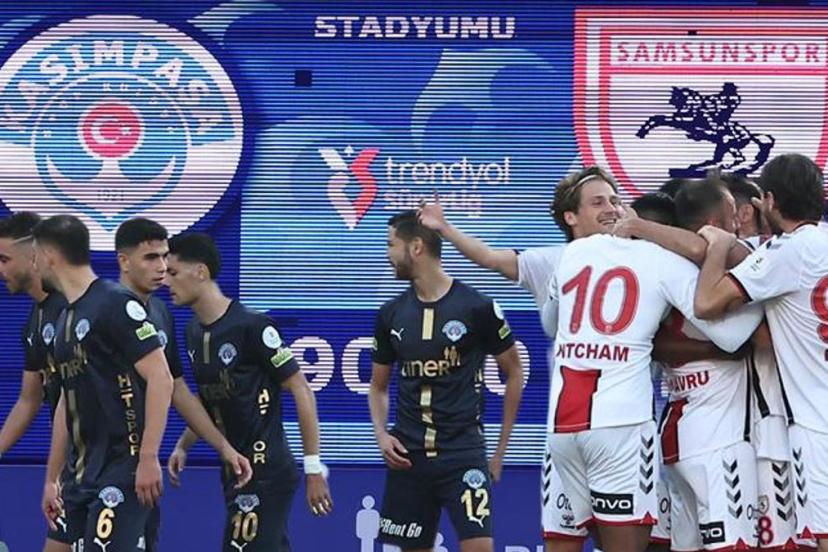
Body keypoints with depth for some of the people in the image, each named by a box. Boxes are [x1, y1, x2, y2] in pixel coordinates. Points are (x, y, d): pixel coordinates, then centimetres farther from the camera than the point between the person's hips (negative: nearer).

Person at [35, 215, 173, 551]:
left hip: (121, 470, -9)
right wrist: (52, 478, 24)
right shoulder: (64, 320, 17)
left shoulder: (115, 303, -10)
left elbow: (160, 379, -15)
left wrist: (148, 458, -20)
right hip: (81, 473, 9)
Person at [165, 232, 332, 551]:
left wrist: (313, 468, -14)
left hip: (266, 473, -8)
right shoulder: (194, 333, 8)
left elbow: (301, 390, -13)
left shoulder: (252, 327, -16)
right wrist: (184, 445, 9)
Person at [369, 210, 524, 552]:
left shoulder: (476, 307, -5)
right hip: (408, 456, 5)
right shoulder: (391, 314, 7)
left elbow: (514, 373, 4)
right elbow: (378, 386, 19)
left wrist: (501, 448, 2)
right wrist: (381, 435, 0)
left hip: (464, 451, -4)